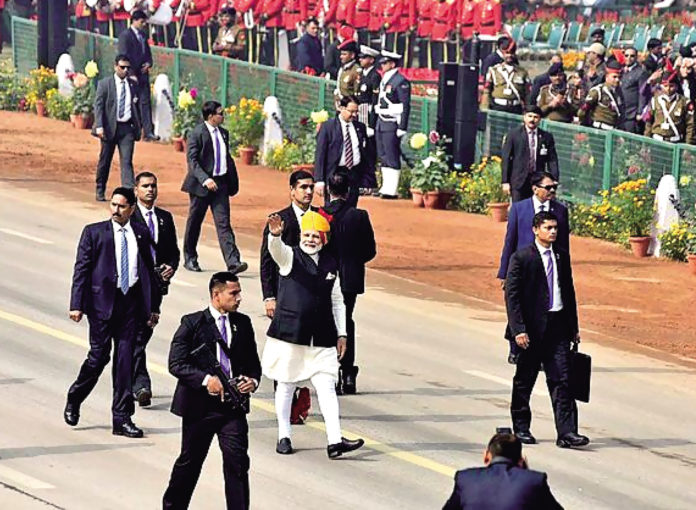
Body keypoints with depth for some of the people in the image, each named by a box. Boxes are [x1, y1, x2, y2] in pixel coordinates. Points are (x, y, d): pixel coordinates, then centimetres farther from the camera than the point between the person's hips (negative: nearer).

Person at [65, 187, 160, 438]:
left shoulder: (141, 234, 10)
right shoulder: (94, 232, 2)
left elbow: (148, 270, 14)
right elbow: (81, 269, -1)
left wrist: (153, 306, 13)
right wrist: (77, 304, -8)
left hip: (131, 302, 3)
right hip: (102, 301, -3)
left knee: (125, 359, 2)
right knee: (99, 355, -3)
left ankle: (122, 418, 6)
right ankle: (73, 400, 21)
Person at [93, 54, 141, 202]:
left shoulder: (133, 85, 10)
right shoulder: (104, 84, 1)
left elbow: (136, 107, 17)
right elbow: (98, 105, -4)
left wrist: (138, 126, 11)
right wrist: (99, 126, -15)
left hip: (127, 127, 2)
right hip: (109, 127, -1)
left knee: (127, 162, -8)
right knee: (105, 161, 9)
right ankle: (100, 192, 21)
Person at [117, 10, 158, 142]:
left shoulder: (143, 35, 15)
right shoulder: (125, 35, -9)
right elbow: (124, 56, -13)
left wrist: (149, 63, 2)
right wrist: (132, 75, -17)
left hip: (143, 73, 7)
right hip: (131, 75, -7)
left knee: (145, 102, 2)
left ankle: (149, 132, 0)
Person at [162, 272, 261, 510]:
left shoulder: (243, 323, 7)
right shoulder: (192, 323, -6)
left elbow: (253, 362, 16)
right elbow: (176, 364, -12)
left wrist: (253, 380, -7)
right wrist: (206, 380, -24)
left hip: (233, 404, 3)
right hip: (200, 404, -3)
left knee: (238, 459, -9)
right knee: (190, 461, 11)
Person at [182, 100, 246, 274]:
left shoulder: (223, 133, 12)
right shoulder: (196, 133, -9)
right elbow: (192, 160, -15)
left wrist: (232, 181, 13)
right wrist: (205, 179, -25)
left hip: (220, 183, 5)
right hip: (201, 184, -5)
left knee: (223, 224, -4)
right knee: (194, 222, 9)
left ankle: (233, 262, -14)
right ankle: (190, 259, 24)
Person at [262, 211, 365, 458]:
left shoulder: (331, 265, 11)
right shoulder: (290, 257, -1)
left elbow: (337, 301, 17)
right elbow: (277, 250, -25)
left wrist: (341, 334, 14)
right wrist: (275, 235, -48)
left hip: (321, 336, 3)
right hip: (289, 333, -3)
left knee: (327, 386, -5)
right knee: (286, 385, 7)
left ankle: (335, 441, -10)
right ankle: (284, 436, 20)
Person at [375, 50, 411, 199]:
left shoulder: (401, 82, -13)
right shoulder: (384, 80, 15)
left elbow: (405, 106, -15)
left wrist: (402, 128, -18)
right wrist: (377, 123, 19)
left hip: (392, 125, -9)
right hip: (381, 124, 9)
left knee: (392, 158, -6)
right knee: (383, 157, 12)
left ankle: (392, 190, -3)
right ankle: (386, 187, 18)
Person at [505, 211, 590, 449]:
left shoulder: (562, 256, 10)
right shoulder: (521, 257, -7)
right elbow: (511, 295, -10)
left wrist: (574, 327, 15)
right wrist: (518, 329, -16)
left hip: (558, 327, 4)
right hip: (531, 328, -4)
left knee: (561, 380, -3)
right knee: (524, 380, 8)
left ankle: (566, 432, -8)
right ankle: (521, 427, 23)